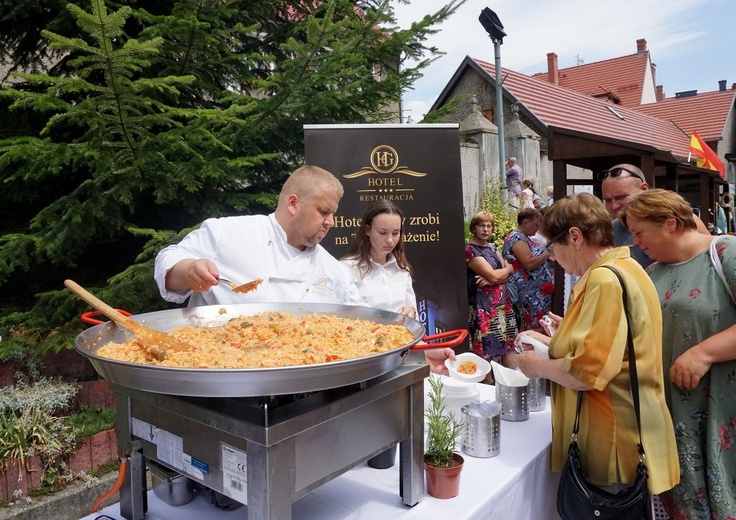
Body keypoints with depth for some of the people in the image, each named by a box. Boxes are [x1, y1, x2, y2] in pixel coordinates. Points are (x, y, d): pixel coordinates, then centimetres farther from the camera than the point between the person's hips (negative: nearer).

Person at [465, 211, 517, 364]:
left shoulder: (491, 247, 14)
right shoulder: (470, 250, -10)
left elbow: (508, 274, 6)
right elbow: (494, 275, -16)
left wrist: (490, 280, -14)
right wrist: (508, 269, 4)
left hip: (502, 302, 7)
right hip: (484, 304, -7)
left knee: (501, 347, 9)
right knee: (488, 350, -4)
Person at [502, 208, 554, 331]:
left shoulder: (525, 237, 17)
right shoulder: (516, 238, -14)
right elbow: (529, 264, -23)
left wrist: (548, 254, 9)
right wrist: (548, 253, -14)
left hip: (539, 291, 10)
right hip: (531, 293, -10)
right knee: (536, 329, -8)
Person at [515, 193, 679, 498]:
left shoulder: (606, 280, -22)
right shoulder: (623, 268, 10)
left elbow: (587, 372, -28)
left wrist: (537, 366, -11)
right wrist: (551, 343, 13)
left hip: (616, 443, -10)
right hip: (622, 432, 10)